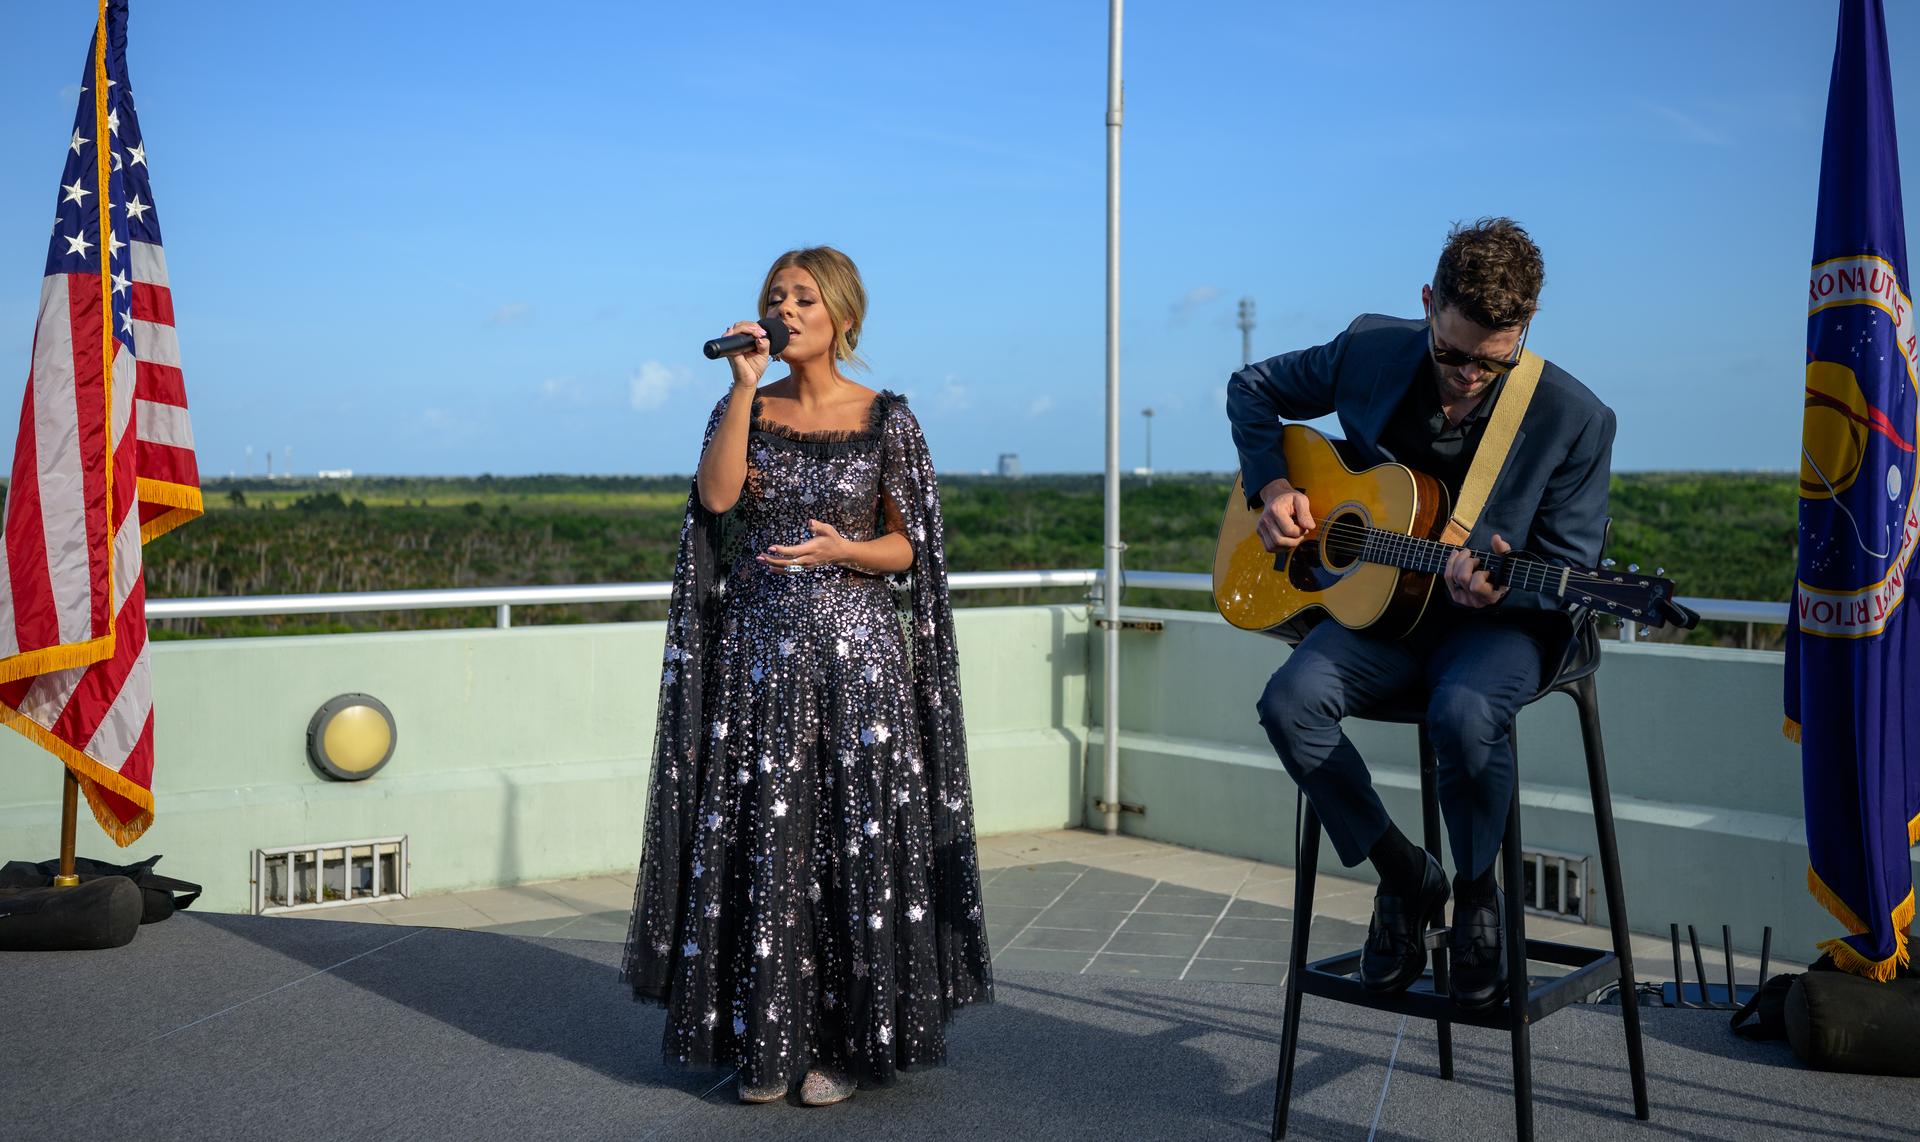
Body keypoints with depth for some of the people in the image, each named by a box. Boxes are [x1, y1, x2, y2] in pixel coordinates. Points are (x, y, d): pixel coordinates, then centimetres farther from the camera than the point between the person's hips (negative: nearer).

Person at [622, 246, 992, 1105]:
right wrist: (746, 385, -12)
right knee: (760, 842, 4)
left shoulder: (884, 419, 2)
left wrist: (844, 549, -18)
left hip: (855, 652, -2)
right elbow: (716, 497, -10)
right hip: (758, 650, 2)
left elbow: (908, 548, 1)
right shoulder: (745, 409, 8)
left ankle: (847, 1043, 13)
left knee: (854, 841, 0)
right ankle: (767, 1041, 17)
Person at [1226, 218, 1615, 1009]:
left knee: (1464, 713, -37)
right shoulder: (1369, 351, -5)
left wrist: (1502, 589, -28)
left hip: (1502, 620, -3)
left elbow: (1571, 575, -6)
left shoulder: (1574, 420, -12)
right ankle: (1403, 874, -3)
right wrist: (1271, 484, -3)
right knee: (1291, 700, -26)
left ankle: (1475, 892, -5)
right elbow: (1253, 389, 12)